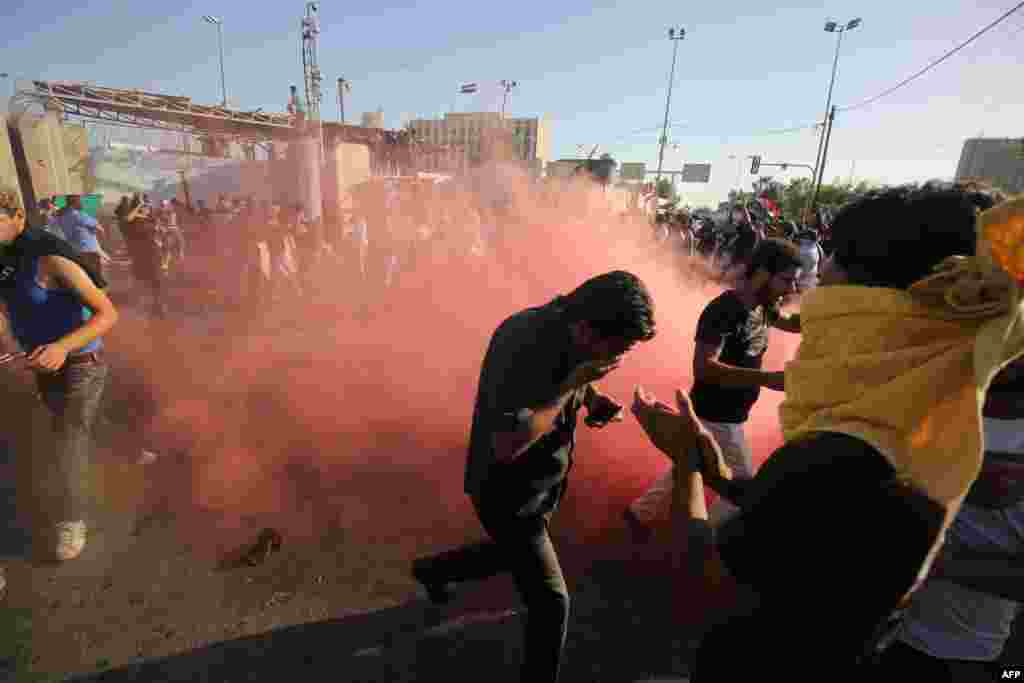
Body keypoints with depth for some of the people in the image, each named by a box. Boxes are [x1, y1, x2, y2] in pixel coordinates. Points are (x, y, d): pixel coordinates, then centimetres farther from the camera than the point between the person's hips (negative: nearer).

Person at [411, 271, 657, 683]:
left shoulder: (571, 335, -9)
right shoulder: (523, 345, -34)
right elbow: (507, 445, -37)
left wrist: (595, 399, -10)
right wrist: (574, 383, -35)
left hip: (540, 484, 9)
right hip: (509, 492, -9)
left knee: (512, 554, 31)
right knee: (551, 602, 5)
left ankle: (432, 570, 55)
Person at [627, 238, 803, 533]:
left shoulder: (761, 306, 3)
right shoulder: (723, 310, -26)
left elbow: (792, 323, 23)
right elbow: (704, 367, -35)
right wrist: (767, 377, -39)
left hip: (728, 414, 9)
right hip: (716, 418, -9)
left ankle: (641, 512, 41)